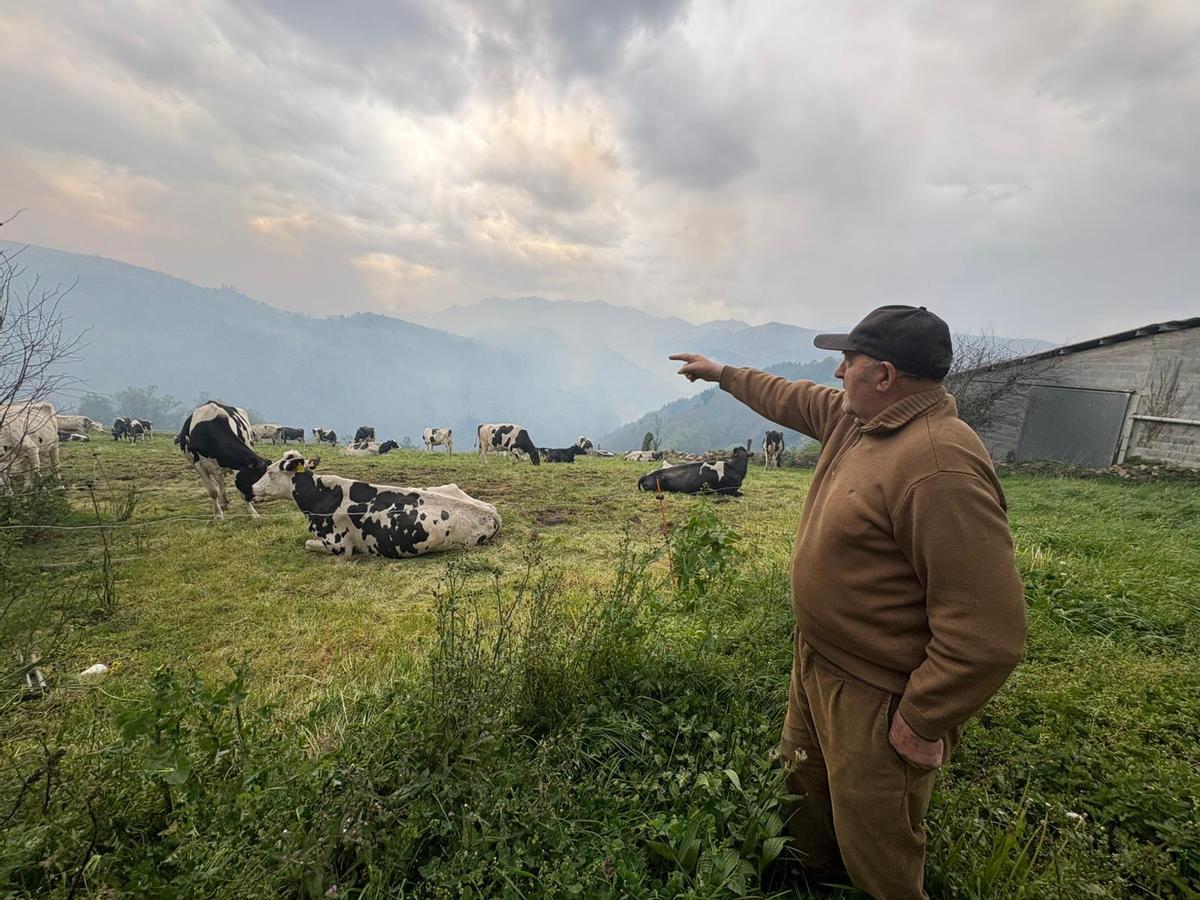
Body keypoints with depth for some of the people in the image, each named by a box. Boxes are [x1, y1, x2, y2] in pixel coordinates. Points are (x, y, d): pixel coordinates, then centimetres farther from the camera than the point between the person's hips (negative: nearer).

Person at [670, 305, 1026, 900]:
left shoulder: (939, 467, -32)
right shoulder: (854, 418, -2)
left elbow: (988, 632, -30)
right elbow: (790, 400, 18)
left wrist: (922, 723, -21)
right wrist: (722, 373, 25)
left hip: (876, 697, -9)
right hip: (816, 662, 9)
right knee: (804, 786, 31)